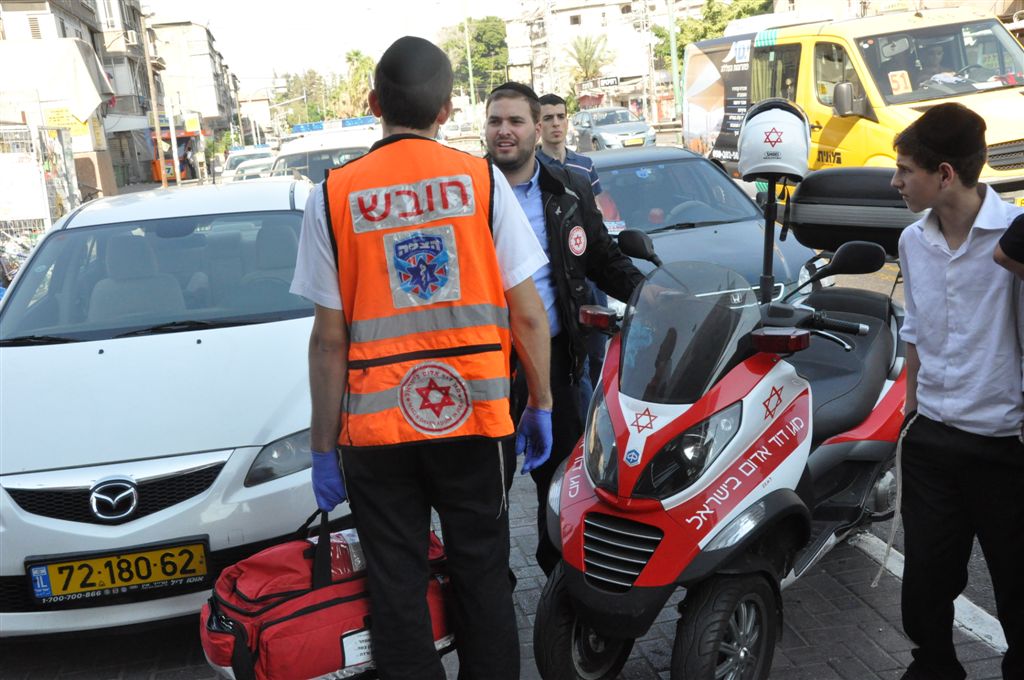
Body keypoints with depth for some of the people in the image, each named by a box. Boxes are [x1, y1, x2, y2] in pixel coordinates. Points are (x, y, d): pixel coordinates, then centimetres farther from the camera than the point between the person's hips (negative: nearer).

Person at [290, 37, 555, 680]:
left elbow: (330, 336, -4)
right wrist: (541, 404, 8)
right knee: (482, 579, 16)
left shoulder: (333, 196, -3)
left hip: (377, 428, 0)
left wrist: (324, 447, 3)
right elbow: (527, 312, -4)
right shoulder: (481, 179, -3)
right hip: (474, 417, 1)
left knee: (398, 589, 13)